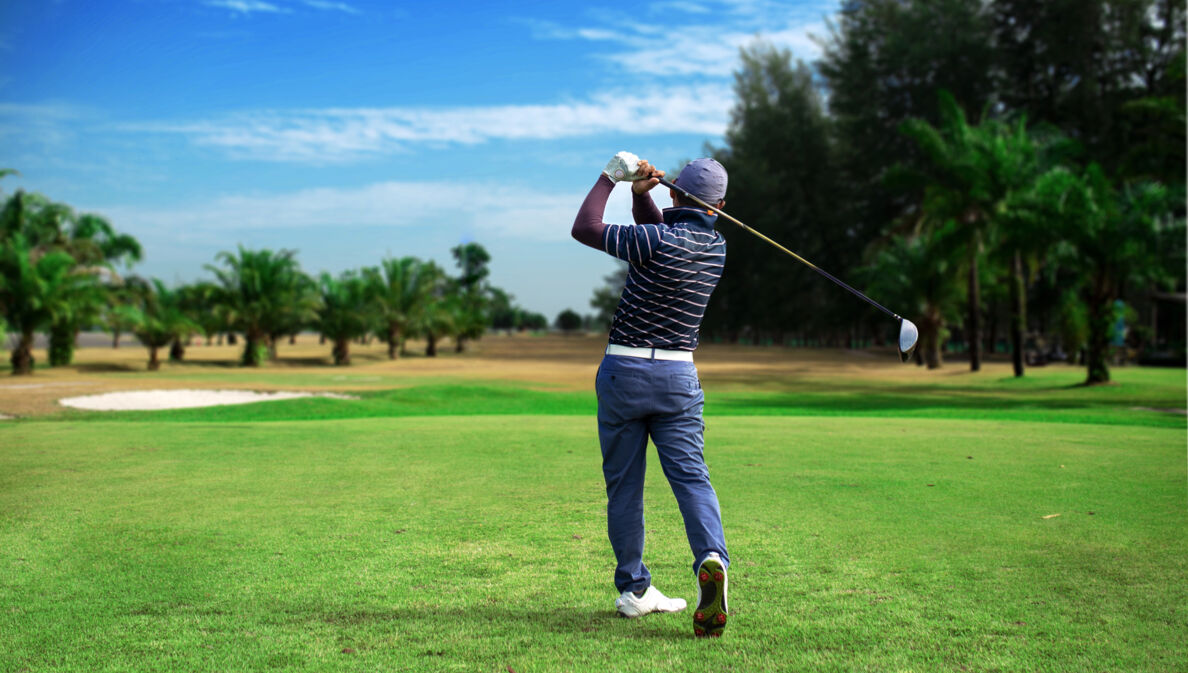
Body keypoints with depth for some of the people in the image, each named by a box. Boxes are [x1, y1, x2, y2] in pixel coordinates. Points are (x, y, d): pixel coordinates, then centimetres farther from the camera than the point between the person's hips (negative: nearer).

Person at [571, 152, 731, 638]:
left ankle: (633, 588, 14)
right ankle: (711, 558, -27)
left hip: (624, 369, -3)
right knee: (691, 475, -1)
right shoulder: (716, 247, 6)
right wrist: (641, 191, 0)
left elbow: (584, 228, -8)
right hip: (678, 376, 3)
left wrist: (611, 176, 1)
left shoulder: (658, 241, -14)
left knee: (623, 484, 8)